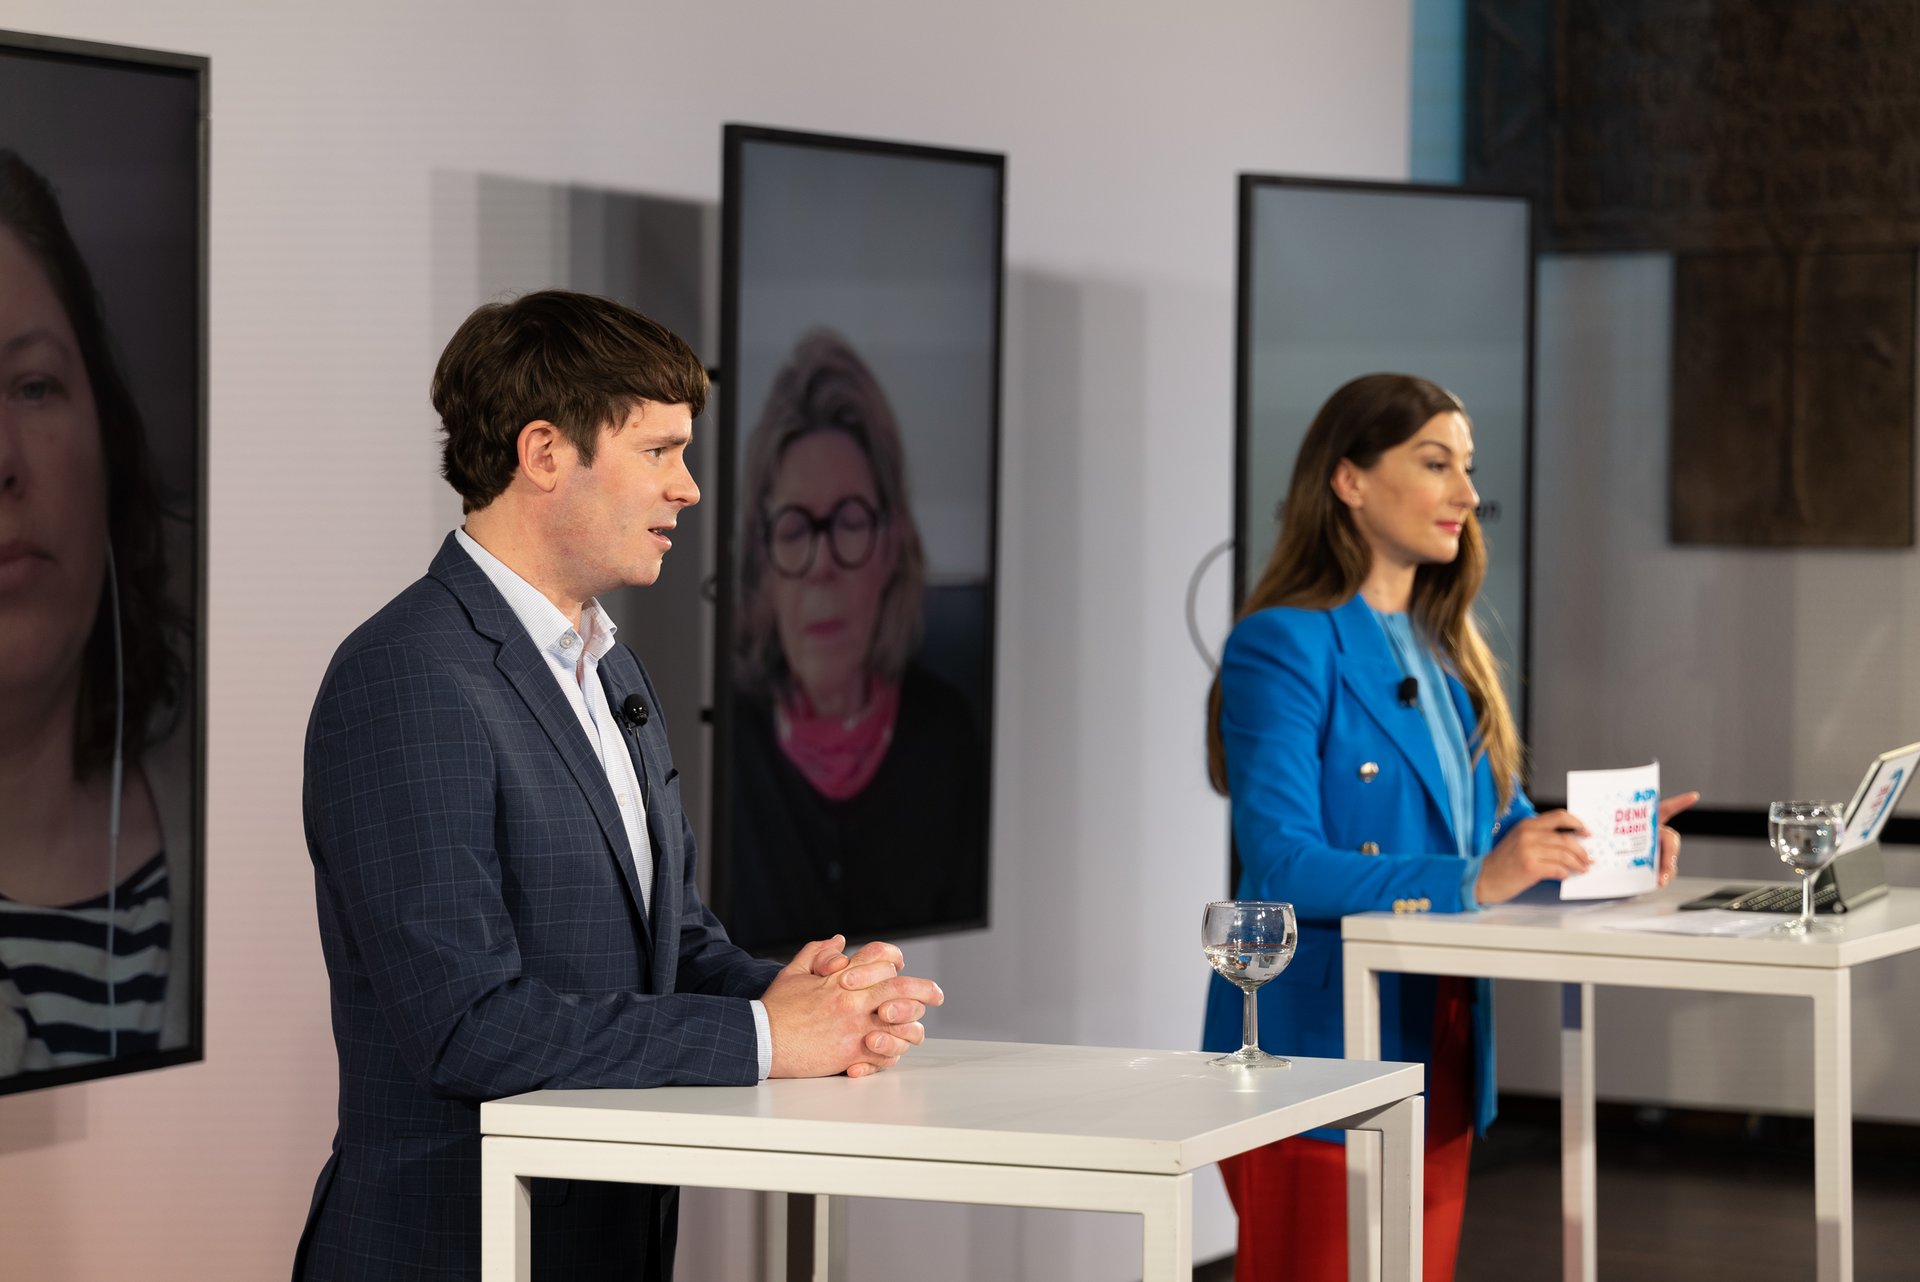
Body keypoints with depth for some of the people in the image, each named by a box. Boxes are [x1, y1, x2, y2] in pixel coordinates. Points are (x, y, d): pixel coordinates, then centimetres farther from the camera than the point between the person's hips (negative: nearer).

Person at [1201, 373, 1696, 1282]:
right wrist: (1470, 880, -29)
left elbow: (1504, 818, 18)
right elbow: (1282, 862, -21)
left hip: (1440, 1061, 8)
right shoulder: (1284, 645, -11)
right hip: (1318, 1054, -8)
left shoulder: (1446, 652, 15)